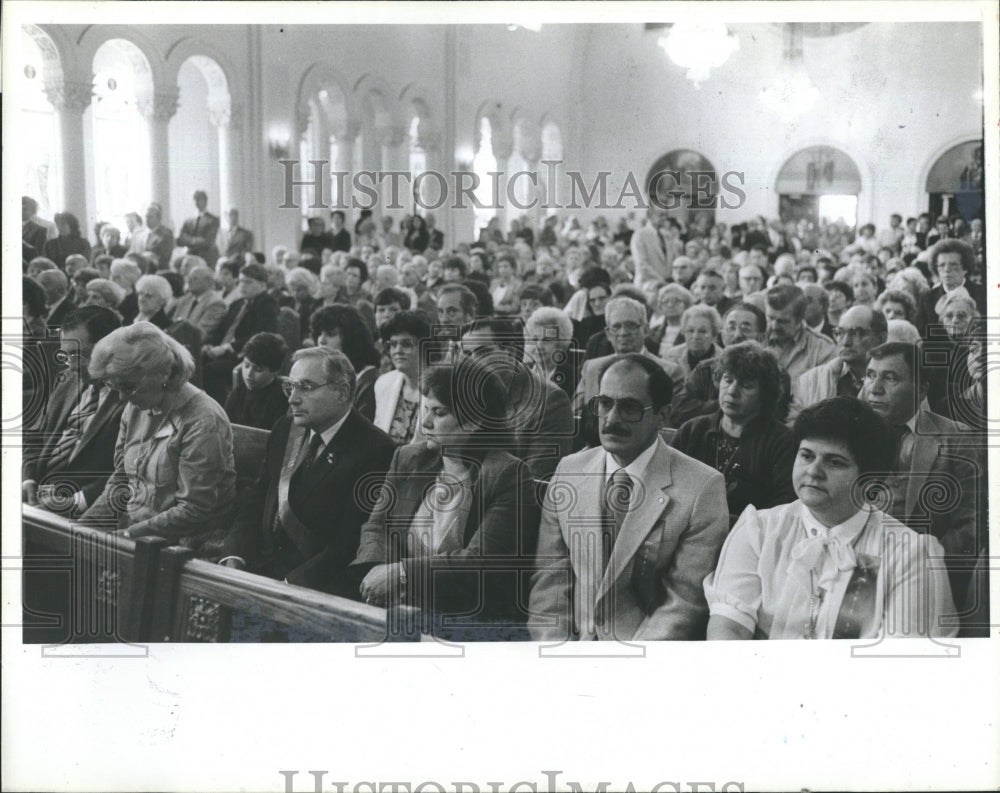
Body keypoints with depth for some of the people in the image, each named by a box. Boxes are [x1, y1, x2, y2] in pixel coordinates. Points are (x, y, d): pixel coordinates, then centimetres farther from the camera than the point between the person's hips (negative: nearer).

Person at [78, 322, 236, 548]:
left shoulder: (202, 423, -18)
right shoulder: (135, 409, 7)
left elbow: (194, 512, -19)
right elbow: (120, 481, 15)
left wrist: (129, 534, -20)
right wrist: (83, 527, -1)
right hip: (130, 531, 7)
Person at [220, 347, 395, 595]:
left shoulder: (374, 451, -11)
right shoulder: (285, 430, 13)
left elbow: (351, 545, -16)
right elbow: (255, 504, 12)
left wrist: (290, 584, -21)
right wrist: (233, 561, -5)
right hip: (265, 569, 7)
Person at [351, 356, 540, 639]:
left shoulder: (509, 476, -8)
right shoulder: (407, 459, 12)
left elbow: (481, 561, -16)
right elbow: (376, 528, 9)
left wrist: (403, 572, -21)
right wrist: (376, 568, -14)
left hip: (479, 625, -5)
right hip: (407, 619, 6)